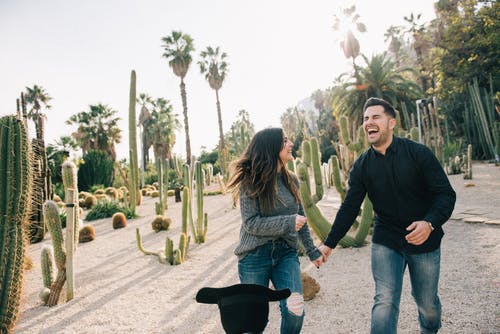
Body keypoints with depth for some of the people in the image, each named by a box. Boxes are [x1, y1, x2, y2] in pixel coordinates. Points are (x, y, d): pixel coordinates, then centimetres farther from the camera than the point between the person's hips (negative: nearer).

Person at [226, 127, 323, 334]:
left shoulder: (291, 180, 5)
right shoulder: (250, 182, -11)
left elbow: (300, 219, 14)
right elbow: (251, 223, -16)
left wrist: (312, 251, 16)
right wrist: (288, 223, -20)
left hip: (286, 253, 4)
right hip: (255, 255, -3)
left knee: (295, 310, -9)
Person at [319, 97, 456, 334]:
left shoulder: (419, 153, -11)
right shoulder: (362, 166, -4)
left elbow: (446, 194, -11)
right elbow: (349, 208, -1)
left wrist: (430, 223, -30)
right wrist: (329, 243, -3)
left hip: (425, 241, 0)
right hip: (385, 242, 1)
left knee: (427, 301, 15)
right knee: (385, 302, -8)